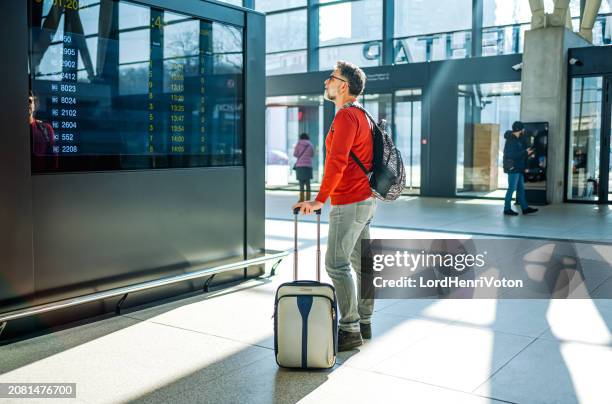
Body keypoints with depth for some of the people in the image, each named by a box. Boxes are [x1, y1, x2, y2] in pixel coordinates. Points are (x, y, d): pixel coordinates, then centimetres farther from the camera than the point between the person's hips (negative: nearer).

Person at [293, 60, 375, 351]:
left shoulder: (345, 116, -14)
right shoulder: (361, 116, 17)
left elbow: (337, 162, -24)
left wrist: (319, 200, -23)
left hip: (349, 203, -10)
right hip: (365, 199, 10)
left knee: (336, 264, -8)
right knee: (361, 262, 13)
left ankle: (350, 330, -3)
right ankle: (364, 323, 21)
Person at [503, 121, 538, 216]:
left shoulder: (517, 139, 15)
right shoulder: (511, 140, -16)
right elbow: (513, 155, -24)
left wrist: (527, 153, 11)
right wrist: (526, 152, -18)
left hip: (518, 169, 10)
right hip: (513, 168, -10)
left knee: (521, 189, 13)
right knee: (512, 188, -4)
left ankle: (525, 208, 19)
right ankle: (507, 209, 3)